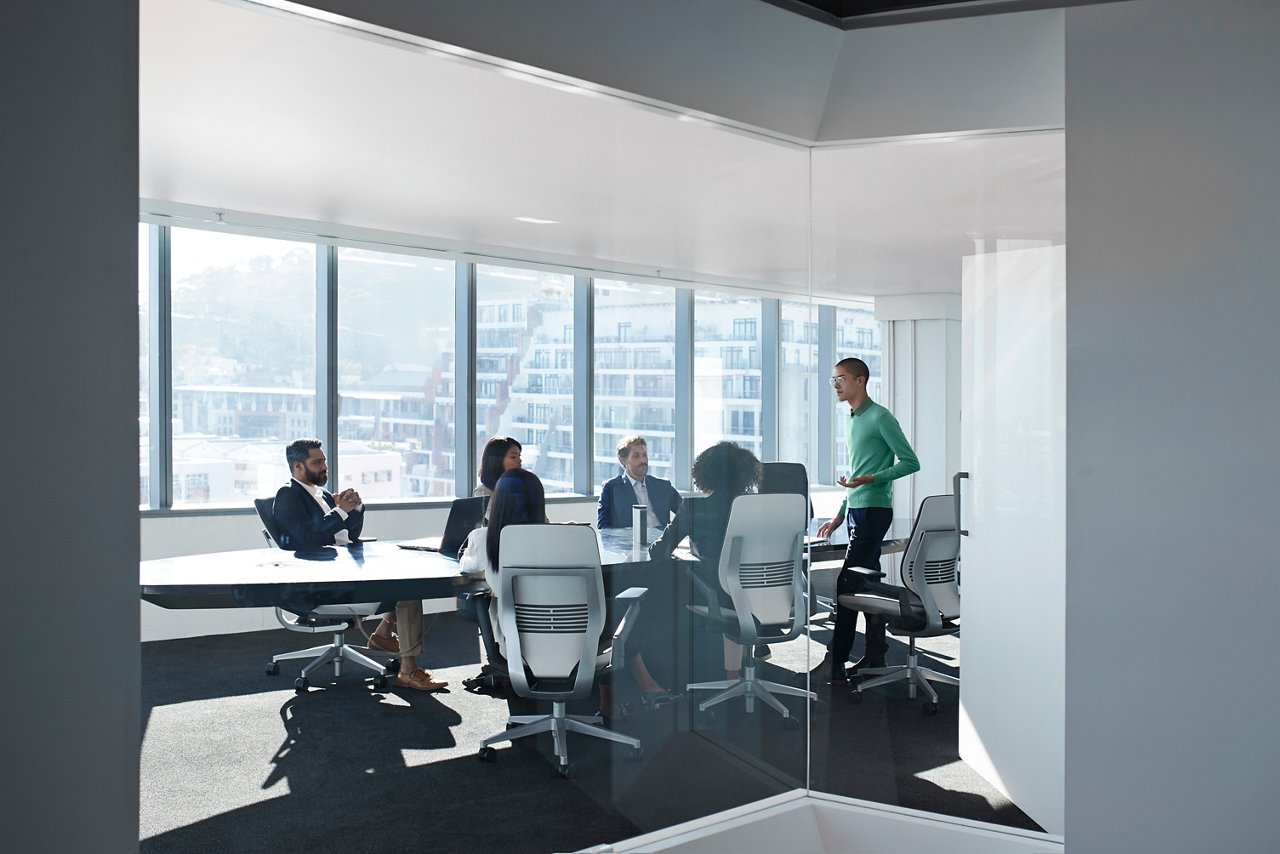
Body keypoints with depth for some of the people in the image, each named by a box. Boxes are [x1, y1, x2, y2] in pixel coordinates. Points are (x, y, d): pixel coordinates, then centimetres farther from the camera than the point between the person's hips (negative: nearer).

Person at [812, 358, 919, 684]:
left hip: (874, 510, -9)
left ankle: (836, 664, -9)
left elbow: (911, 462, -11)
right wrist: (840, 514, 22)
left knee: (848, 583, -11)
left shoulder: (880, 418, -9)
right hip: (856, 510, 9)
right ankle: (875, 656, 17)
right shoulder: (851, 420, 18)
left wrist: (870, 479, -21)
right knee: (867, 583, 11)